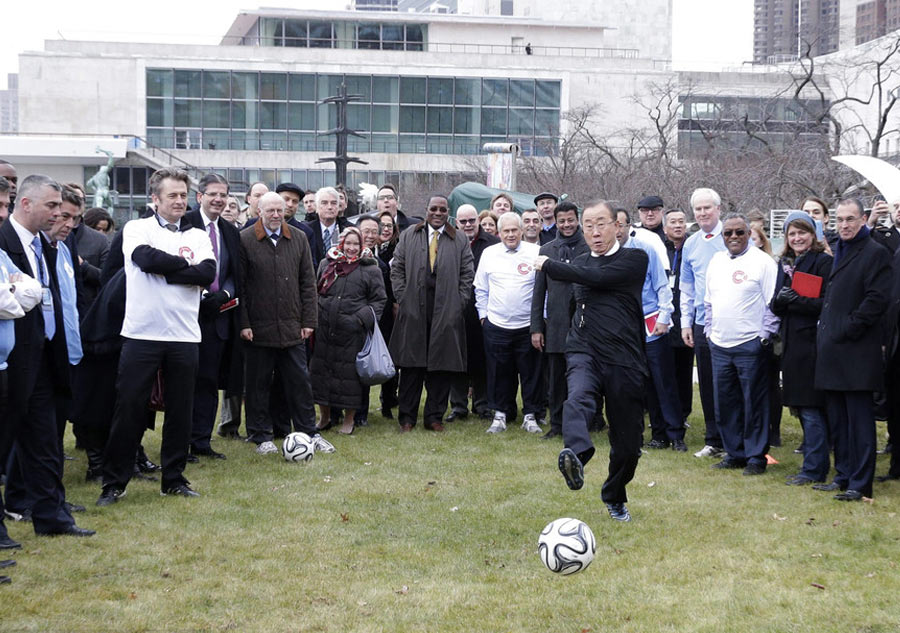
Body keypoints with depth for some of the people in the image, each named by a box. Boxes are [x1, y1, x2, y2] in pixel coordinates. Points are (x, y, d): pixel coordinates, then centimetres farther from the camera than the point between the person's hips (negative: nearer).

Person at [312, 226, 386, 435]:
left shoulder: (370, 269, 2)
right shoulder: (326, 264, 11)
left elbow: (379, 300, 3)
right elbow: (316, 292, 20)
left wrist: (364, 318, -9)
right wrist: (314, 317, 9)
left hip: (352, 331, -3)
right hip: (325, 329, 3)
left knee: (350, 372, 0)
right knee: (321, 370, 5)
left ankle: (349, 419, 14)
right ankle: (324, 417, 20)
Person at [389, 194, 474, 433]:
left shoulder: (460, 240, 10)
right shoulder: (408, 236, 11)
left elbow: (467, 274, 8)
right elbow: (397, 270, 9)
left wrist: (459, 303, -1)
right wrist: (403, 298, 0)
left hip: (447, 312, 0)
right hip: (414, 310, 0)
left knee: (443, 364, 2)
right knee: (411, 364, 1)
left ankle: (434, 417, 12)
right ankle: (407, 417, 8)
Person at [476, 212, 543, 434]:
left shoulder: (535, 253, -1)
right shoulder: (489, 254, 6)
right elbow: (481, 289, 13)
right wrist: (483, 315, 8)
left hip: (528, 325, -1)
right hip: (496, 325, 2)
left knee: (530, 372, 3)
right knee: (499, 372, 5)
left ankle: (530, 415, 13)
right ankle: (500, 413, 16)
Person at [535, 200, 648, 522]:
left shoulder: (635, 259, -1)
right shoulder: (579, 263, 17)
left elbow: (597, 277, -15)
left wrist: (548, 265, -6)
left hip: (624, 357, -2)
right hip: (584, 353, 2)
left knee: (627, 441, 4)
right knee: (577, 398, -33)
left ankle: (615, 497, 28)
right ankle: (576, 458, -58)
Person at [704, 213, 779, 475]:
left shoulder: (762, 261, -5)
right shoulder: (716, 261, 14)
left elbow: (773, 303, -7)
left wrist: (765, 335, -11)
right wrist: (710, 331, 14)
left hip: (750, 345, -6)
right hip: (720, 345, 6)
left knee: (754, 404, -2)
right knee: (725, 404, 10)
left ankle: (756, 457, 6)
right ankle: (734, 453, 21)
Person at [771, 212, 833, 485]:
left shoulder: (824, 262, -7)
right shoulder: (785, 264, 15)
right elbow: (776, 307, 14)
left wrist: (798, 300, -23)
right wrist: (779, 300, -7)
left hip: (812, 342, -7)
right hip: (791, 343, 7)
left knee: (811, 409, -6)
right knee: (802, 408, 12)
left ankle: (814, 469, 0)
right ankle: (814, 464, 21)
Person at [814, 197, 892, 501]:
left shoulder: (875, 253, -8)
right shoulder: (837, 252, 18)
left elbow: (877, 299, -16)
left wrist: (848, 329, -16)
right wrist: (824, 331, 12)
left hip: (855, 351, -8)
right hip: (831, 351, 8)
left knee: (859, 419, -4)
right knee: (837, 419, 13)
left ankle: (860, 484, -1)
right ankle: (843, 476, 22)